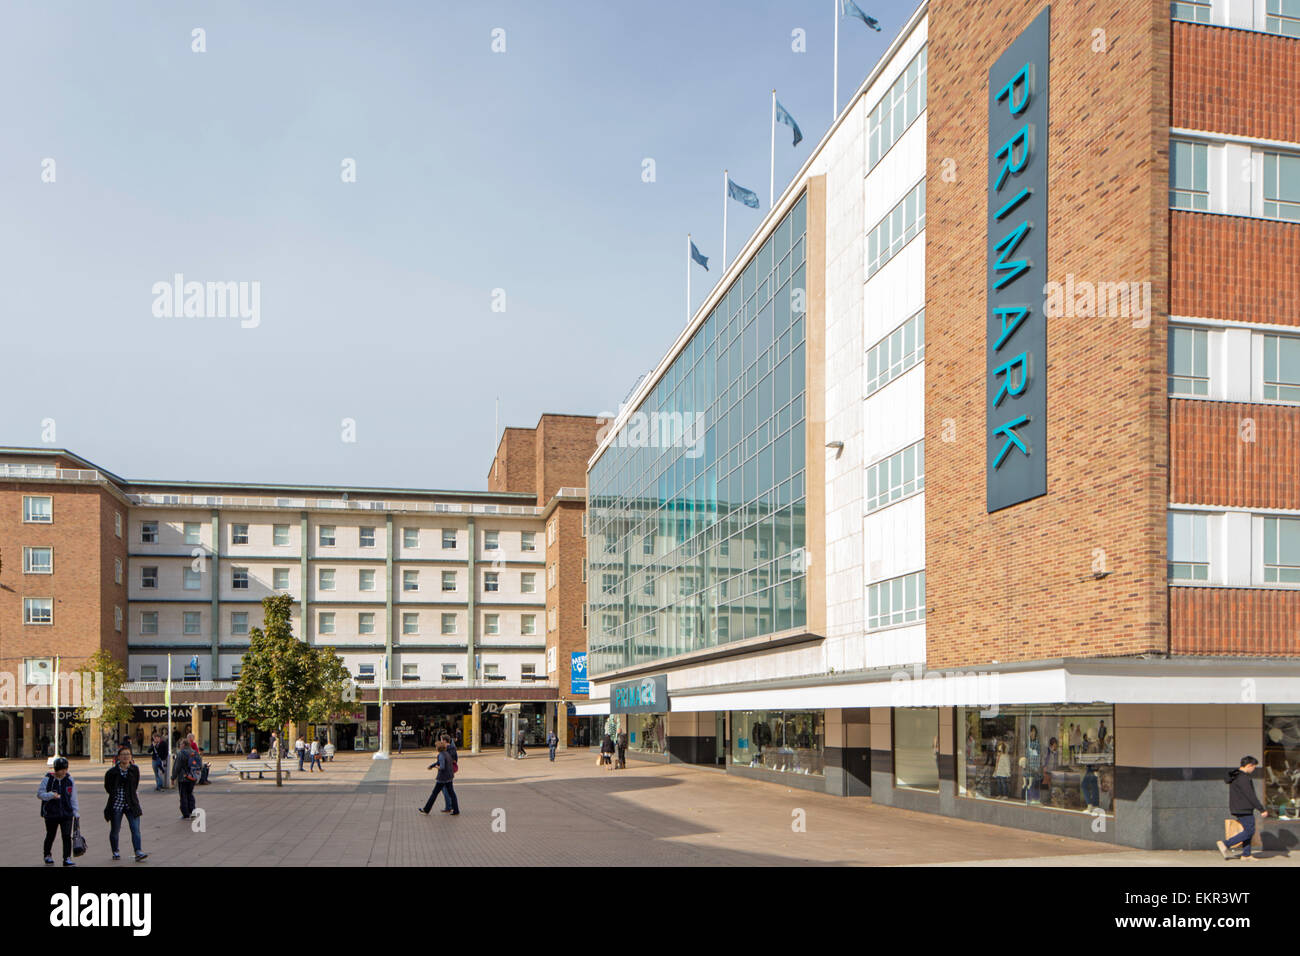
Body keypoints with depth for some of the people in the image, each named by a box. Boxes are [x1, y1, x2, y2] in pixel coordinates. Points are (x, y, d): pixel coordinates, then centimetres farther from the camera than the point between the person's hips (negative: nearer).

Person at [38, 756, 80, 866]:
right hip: (51, 814, -1)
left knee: (67, 836, -9)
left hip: (67, 814, 1)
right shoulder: (47, 779, -6)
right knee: (50, 836, 15)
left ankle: (67, 859, -6)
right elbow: (39, 793, -5)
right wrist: (51, 795, -23)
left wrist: (76, 812, 8)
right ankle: (47, 855, 39)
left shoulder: (69, 780, 3)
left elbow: (73, 798, 9)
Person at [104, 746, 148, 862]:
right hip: (116, 804, -1)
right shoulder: (112, 772, -6)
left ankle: (138, 852, -13)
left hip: (131, 804, 1)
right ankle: (115, 852, 28)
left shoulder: (135, 769, 1)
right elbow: (108, 788, 6)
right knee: (115, 830, 10)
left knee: (135, 828, -10)